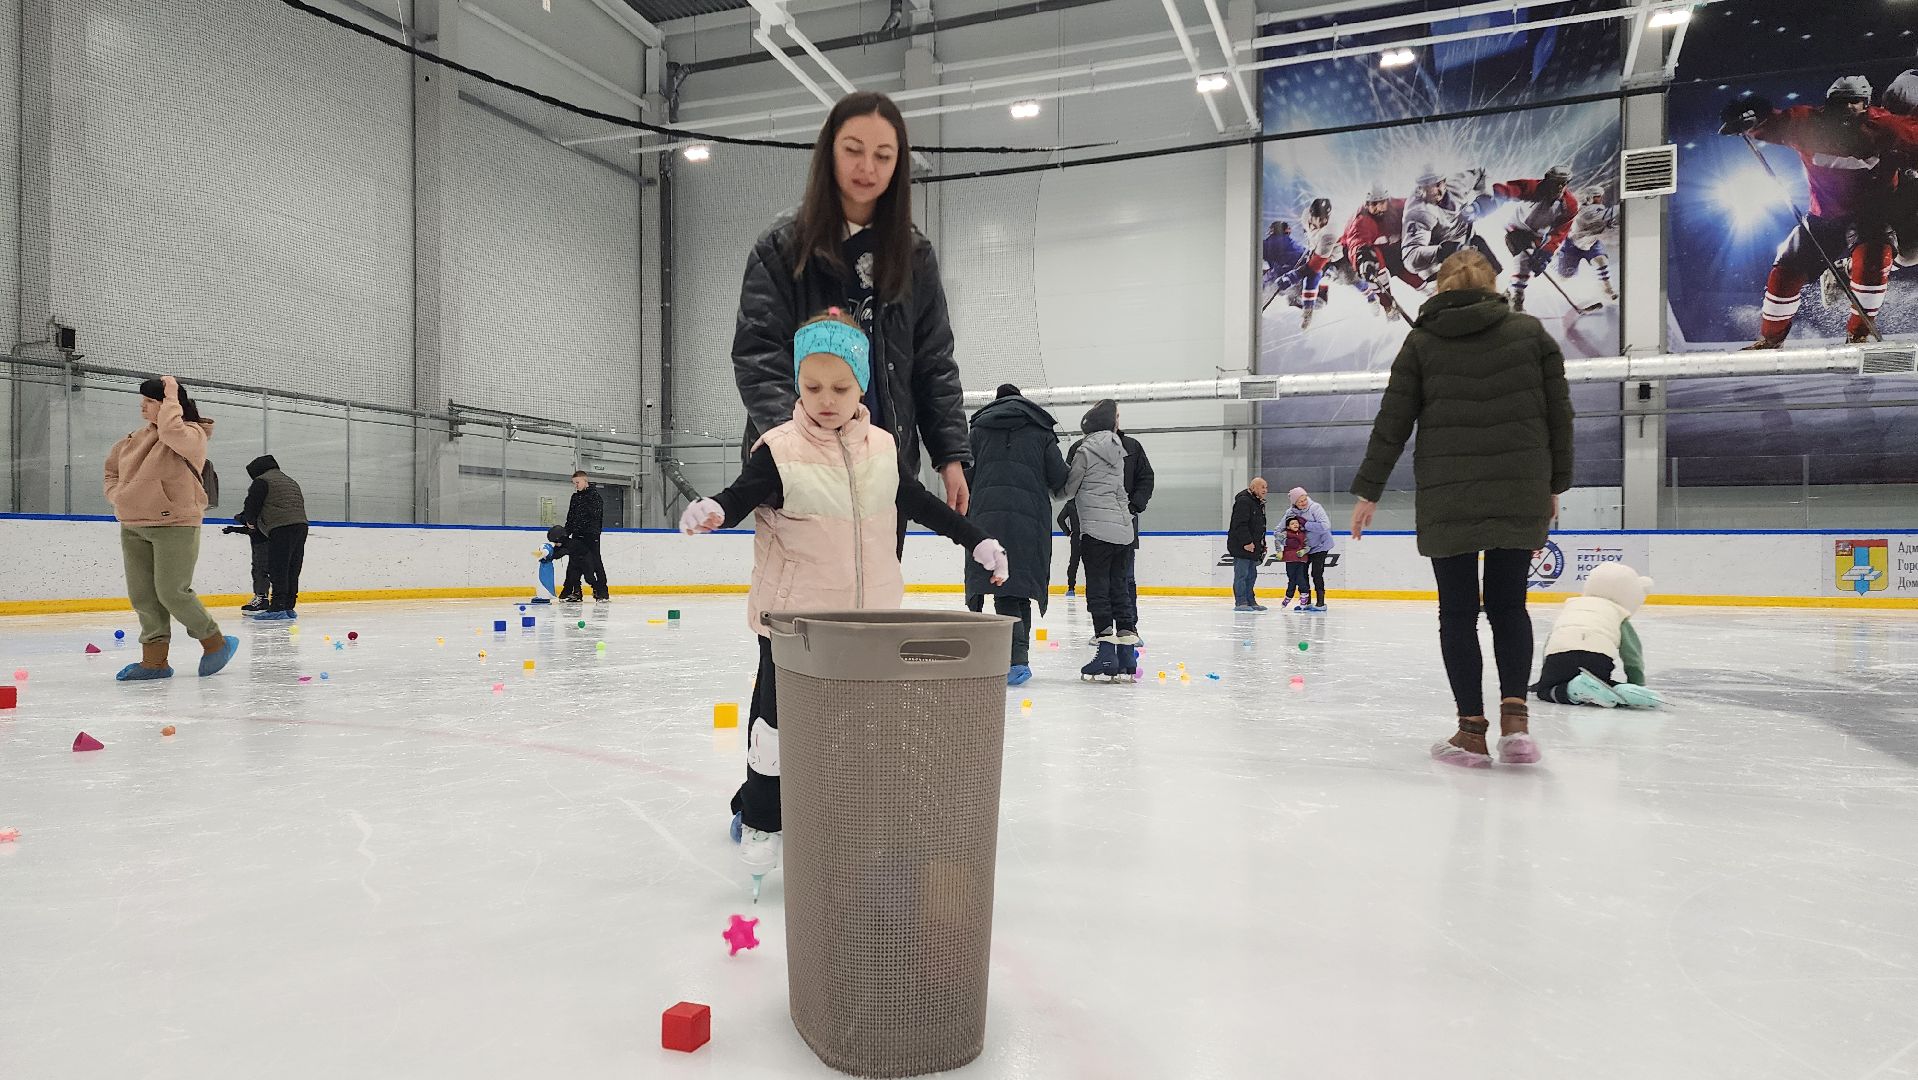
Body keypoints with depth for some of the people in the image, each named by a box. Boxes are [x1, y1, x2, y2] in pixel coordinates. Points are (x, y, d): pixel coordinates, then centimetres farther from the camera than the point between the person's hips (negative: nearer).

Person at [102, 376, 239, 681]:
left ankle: (216, 643, 10)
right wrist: (117, 495, 9)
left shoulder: (193, 435, -7)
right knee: (143, 596, 6)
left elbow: (170, 431, -31)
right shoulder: (136, 439, 13)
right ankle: (154, 661, 12)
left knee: (172, 592, -9)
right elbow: (112, 467, 27)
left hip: (175, 525, -7)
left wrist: (171, 397, -16)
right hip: (133, 528, 7)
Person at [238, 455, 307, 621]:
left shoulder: (261, 482, 2)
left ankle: (278, 608, -13)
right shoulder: (291, 482, 28)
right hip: (301, 525, 8)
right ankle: (289, 607, 12)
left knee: (278, 569, -8)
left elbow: (251, 506, -1)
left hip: (281, 529, -8)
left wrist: (250, 521, 22)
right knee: (292, 570, 10)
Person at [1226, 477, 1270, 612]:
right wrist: (1246, 542, -25)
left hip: (1253, 547, 10)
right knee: (1241, 574, -7)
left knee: (1251, 575, 13)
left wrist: (1262, 544, 20)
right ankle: (1241, 603, -5)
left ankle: (1250, 602, 19)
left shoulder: (1259, 503, 18)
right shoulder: (1243, 501, -14)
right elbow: (1240, 524, -22)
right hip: (1241, 547, -10)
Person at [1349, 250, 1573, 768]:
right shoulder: (1531, 332, 7)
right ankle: (1514, 714, -3)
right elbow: (1558, 415, 6)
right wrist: (1555, 484, 16)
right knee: (1508, 605, 13)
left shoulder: (1421, 341, 4)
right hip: (1521, 495, 2)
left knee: (1458, 612, 6)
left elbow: (1392, 424, 1)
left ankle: (1472, 729, 5)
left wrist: (1369, 492, 7)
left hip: (1447, 498, -1)